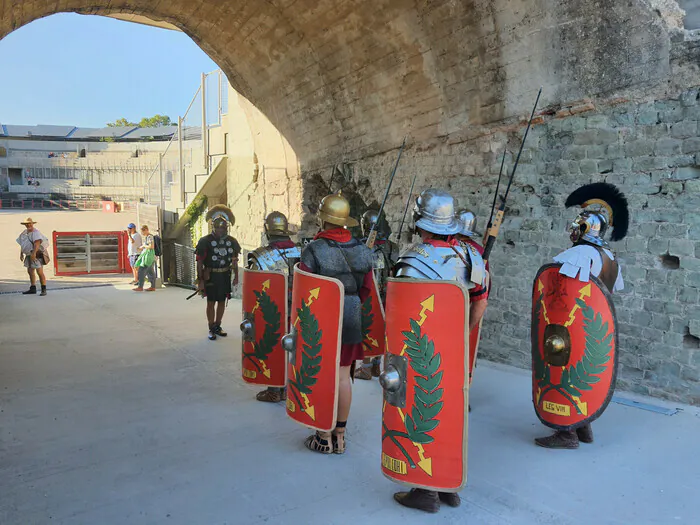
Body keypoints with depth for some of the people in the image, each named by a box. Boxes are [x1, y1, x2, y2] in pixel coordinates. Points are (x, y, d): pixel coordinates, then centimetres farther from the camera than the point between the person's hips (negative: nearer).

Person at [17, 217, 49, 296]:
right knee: (30, 271, 13)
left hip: (37, 254, -9)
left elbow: (37, 243, -27)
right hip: (29, 254, 9)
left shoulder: (35, 232, -14)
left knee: (39, 271, -12)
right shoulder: (24, 232, 12)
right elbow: (23, 244, 20)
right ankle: (32, 289, 22)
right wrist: (21, 254, 17)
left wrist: (34, 253, -36)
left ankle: (43, 290, -9)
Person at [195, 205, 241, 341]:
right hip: (211, 276, -4)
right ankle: (211, 329, 14)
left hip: (225, 276, 4)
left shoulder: (232, 241, 3)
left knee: (222, 301, 12)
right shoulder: (205, 241, -9)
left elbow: (234, 260, 12)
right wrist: (200, 280, -12)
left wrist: (236, 276, 10)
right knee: (211, 302, 3)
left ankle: (217, 326, 26)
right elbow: (200, 262, -8)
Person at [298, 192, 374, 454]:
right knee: (343, 377, 12)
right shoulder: (361, 250, 2)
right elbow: (367, 288, 7)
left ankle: (324, 438, 16)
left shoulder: (313, 251, -15)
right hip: (351, 322, 5)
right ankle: (340, 435, 23)